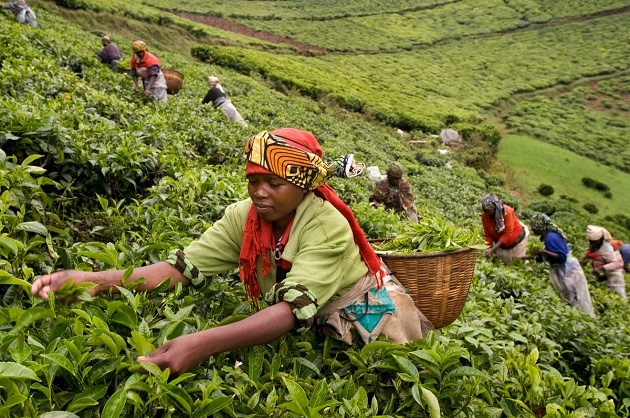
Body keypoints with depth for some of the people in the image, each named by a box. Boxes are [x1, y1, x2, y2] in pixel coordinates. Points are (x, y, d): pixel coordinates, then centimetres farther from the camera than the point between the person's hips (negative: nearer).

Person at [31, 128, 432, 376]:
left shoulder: (328, 227, -30)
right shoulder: (243, 217, -14)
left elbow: (294, 309, -41)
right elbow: (183, 266, -21)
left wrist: (203, 343, -54)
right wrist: (93, 280, -36)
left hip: (364, 315, -4)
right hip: (305, 328, 5)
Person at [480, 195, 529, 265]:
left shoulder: (507, 211, -30)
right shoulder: (484, 215, -20)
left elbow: (507, 234, -30)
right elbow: (488, 235, -12)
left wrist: (493, 249, -35)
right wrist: (488, 248, -28)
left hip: (517, 239, -3)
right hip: (501, 244, 3)